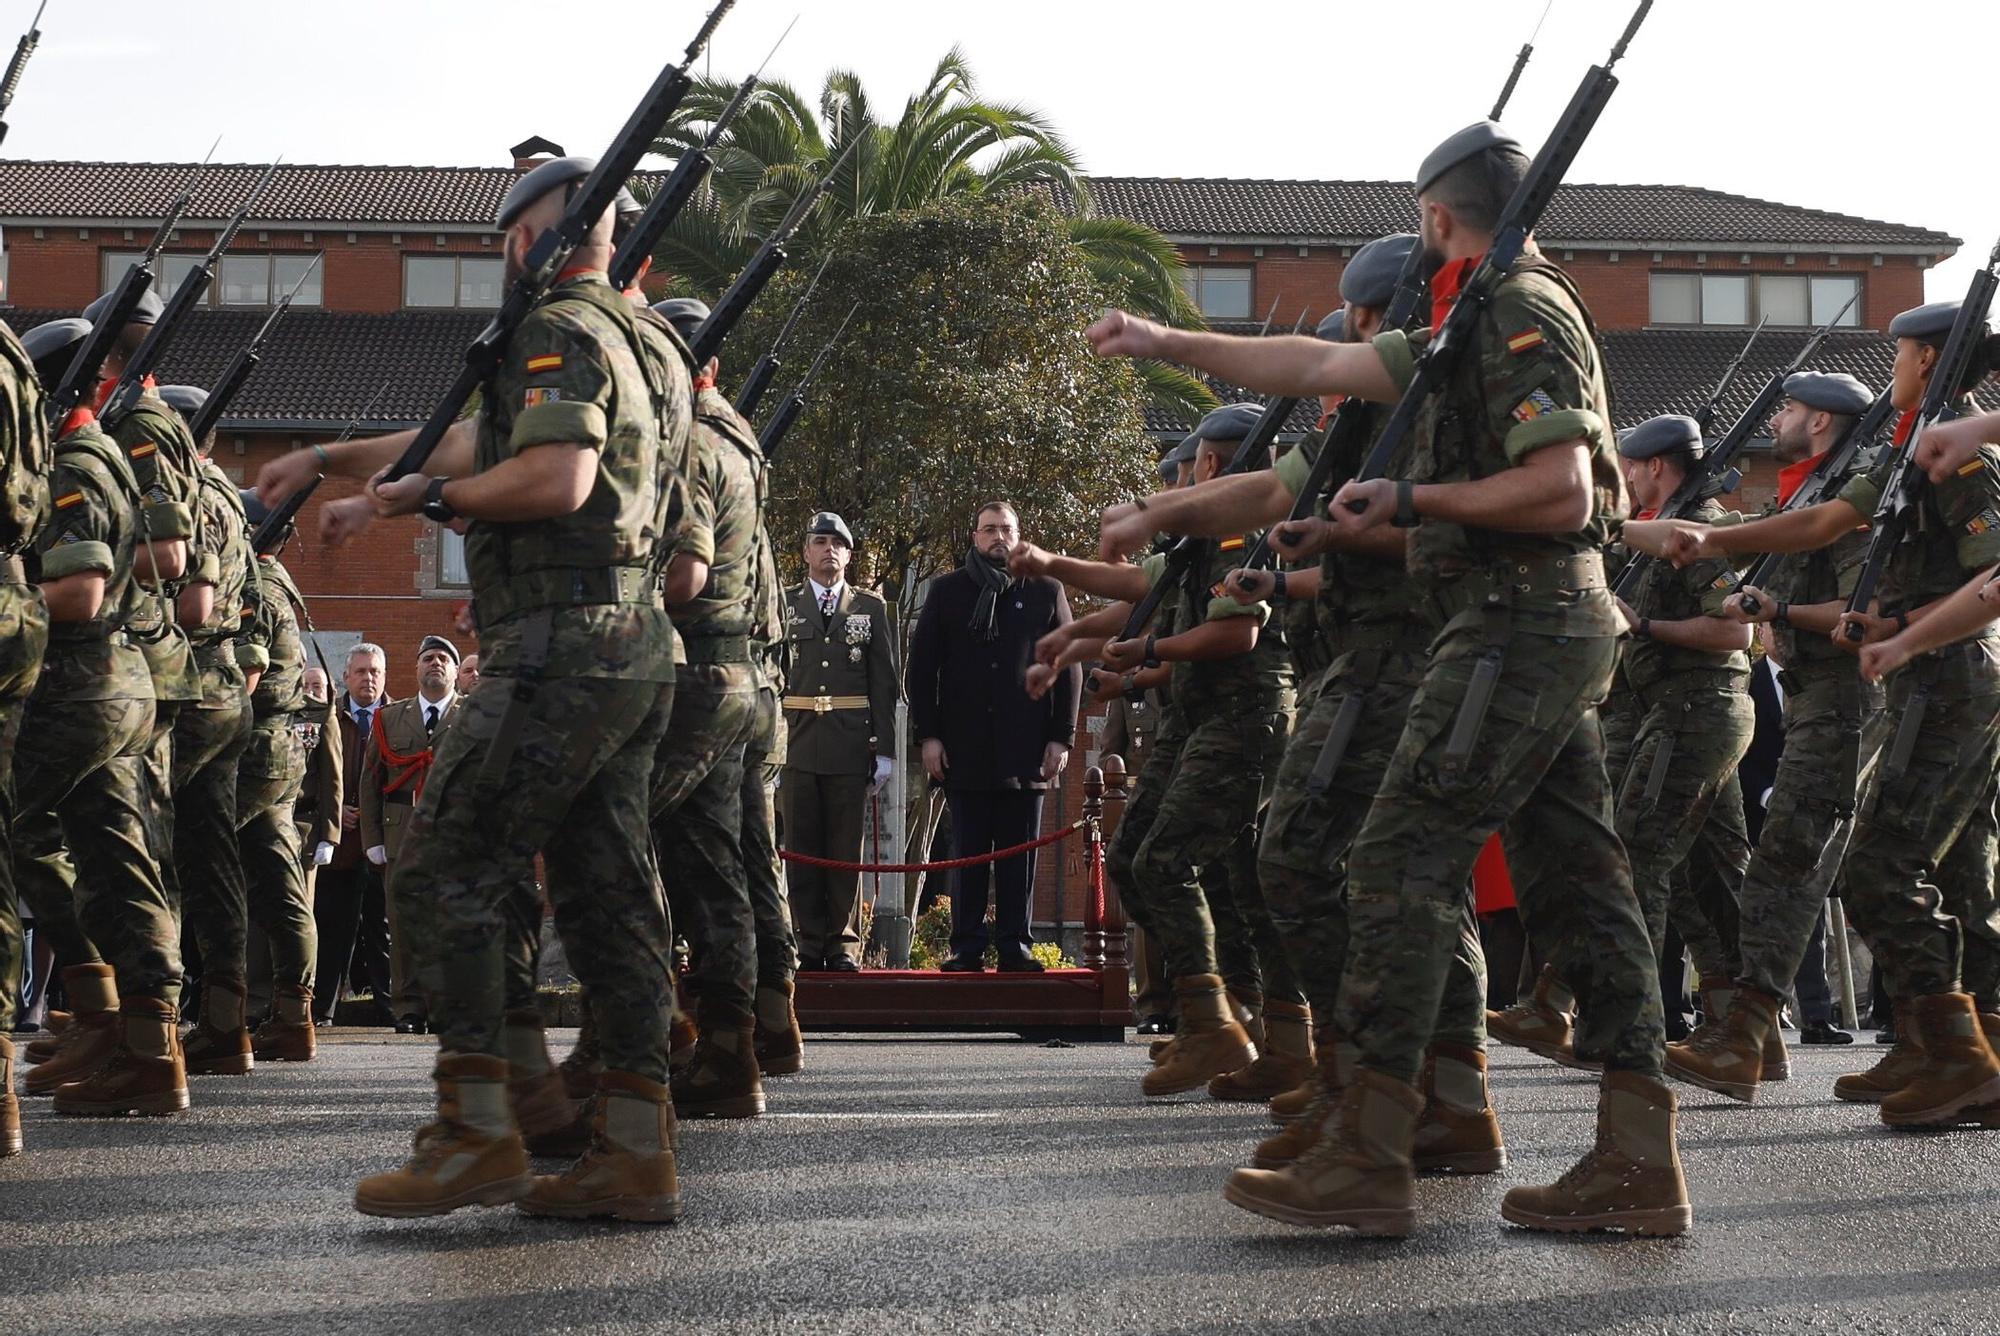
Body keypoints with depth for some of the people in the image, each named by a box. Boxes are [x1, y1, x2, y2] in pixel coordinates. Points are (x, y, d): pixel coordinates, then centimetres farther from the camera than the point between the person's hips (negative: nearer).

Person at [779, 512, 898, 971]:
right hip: (797, 743, 0)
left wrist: (884, 749, 2)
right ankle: (808, 945, 5)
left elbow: (884, 683, 7)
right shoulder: (783, 605, 9)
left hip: (850, 744, 0)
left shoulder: (872, 609, 10)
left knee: (847, 849, 1)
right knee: (802, 848, 1)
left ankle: (843, 945, 6)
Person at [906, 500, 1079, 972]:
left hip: (1025, 748, 0)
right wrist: (928, 734, -1)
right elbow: (921, 667, 8)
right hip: (964, 746, 0)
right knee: (968, 853, 0)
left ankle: (1014, 946, 5)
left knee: (1020, 851, 2)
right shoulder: (947, 591, 10)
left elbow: (1068, 668, 9)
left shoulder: (1045, 591, 10)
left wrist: (1061, 737, 1)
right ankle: (967, 948, 2)